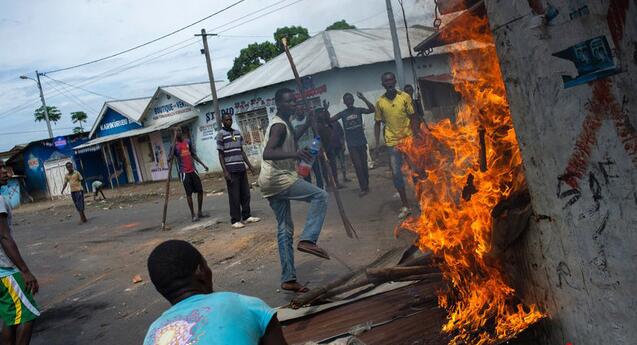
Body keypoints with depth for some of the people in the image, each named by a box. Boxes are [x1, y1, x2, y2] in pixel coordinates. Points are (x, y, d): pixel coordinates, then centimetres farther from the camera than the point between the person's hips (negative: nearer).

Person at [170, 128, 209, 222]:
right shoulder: (174, 145, -4)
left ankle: (199, 212, 18)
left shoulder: (188, 141, 10)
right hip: (184, 172, -5)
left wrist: (203, 165, 14)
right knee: (189, 193, -2)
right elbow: (169, 158, -17)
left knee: (200, 190, 5)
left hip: (193, 170, 5)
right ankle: (193, 214, 6)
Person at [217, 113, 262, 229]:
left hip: (242, 168, 6)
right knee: (234, 196, -3)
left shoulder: (237, 133, 15)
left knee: (245, 194, 9)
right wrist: (225, 171, -13)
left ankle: (246, 216, 20)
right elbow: (221, 154, -5)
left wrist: (249, 165, 15)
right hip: (231, 170, -6)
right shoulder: (221, 134, -3)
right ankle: (235, 220, 4)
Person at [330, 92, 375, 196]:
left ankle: (366, 186, 21)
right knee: (358, 166, -3)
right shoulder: (342, 114, 2)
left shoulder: (358, 110, 0)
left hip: (362, 142, 1)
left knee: (364, 165, 8)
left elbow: (372, 109, -15)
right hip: (351, 145, 0)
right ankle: (363, 188, 2)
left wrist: (363, 98, -23)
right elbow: (330, 120, -6)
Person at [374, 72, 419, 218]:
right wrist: (377, 142, -1)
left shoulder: (405, 97, -5)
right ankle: (405, 206, 7)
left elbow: (413, 118, -3)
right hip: (392, 142, 1)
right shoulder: (380, 102, -2)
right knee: (396, 173, -3)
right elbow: (377, 123, 6)